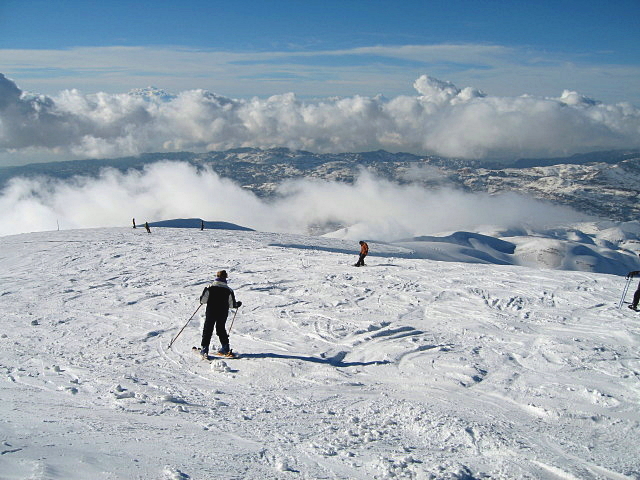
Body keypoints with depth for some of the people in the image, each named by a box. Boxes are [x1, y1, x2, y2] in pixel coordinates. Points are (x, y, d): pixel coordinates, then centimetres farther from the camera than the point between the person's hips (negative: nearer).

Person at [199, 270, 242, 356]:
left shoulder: (210, 288, -8)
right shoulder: (228, 290, -4)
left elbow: (203, 300, -8)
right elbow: (232, 304, -1)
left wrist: (202, 299, 16)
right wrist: (238, 304, 19)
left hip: (211, 312, -2)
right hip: (223, 313, 2)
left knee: (208, 329, 6)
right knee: (221, 329, 19)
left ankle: (204, 348, 0)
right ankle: (225, 347, 17)